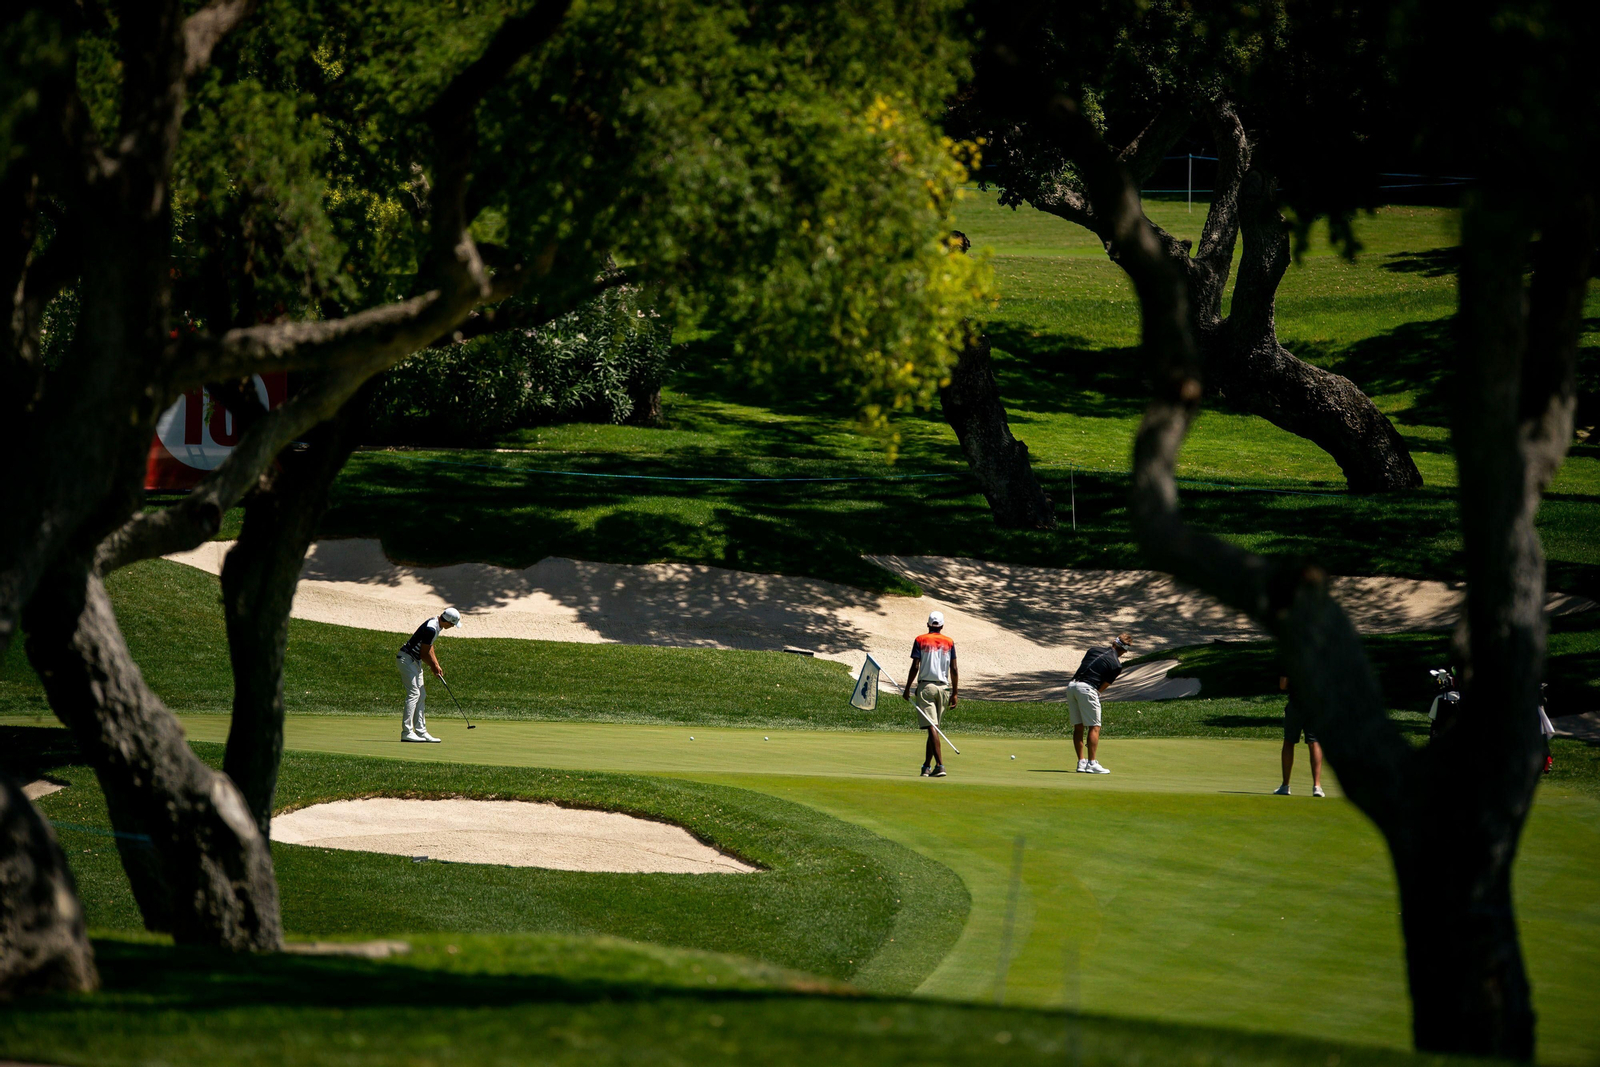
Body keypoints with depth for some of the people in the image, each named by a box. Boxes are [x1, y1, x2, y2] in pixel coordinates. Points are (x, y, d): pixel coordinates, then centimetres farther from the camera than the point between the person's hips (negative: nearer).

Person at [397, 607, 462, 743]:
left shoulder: (438, 626, 7)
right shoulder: (431, 629, -25)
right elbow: (424, 653, -19)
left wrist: (436, 666, 11)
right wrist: (434, 668, -5)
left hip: (415, 661, 10)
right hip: (407, 659, -10)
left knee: (421, 696, 8)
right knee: (413, 693, -15)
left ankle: (421, 731, 9)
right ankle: (406, 732, -18)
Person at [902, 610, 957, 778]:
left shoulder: (920, 641, -1)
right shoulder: (949, 643, 6)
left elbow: (915, 667, -6)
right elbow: (954, 670, 3)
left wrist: (907, 688, 1)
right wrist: (954, 693, 8)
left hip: (925, 686, -3)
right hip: (943, 687, 3)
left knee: (931, 727, -10)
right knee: (934, 727, 12)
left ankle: (940, 765, -22)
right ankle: (927, 766, 16)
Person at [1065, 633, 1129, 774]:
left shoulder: (1094, 650, 18)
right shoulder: (1116, 665, 3)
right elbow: (1103, 686, 3)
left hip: (1071, 685, 6)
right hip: (1087, 688, -6)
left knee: (1078, 726, 11)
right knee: (1094, 727, 0)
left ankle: (1081, 762, 13)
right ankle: (1092, 763, -5)